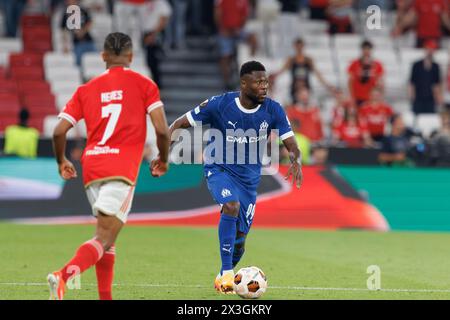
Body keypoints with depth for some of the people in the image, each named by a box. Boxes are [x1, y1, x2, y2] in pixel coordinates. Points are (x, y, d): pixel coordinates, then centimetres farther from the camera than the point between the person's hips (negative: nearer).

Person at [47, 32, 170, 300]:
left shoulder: (87, 89, 15)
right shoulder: (144, 84, 7)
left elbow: (59, 131, 8)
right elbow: (162, 129, -3)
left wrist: (62, 162, 25)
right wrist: (163, 160, 15)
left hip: (91, 166, 5)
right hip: (122, 168, -5)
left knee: (107, 237, 19)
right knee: (105, 238, -11)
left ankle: (105, 298, 16)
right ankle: (64, 275, -35)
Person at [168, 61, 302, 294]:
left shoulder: (273, 110, -9)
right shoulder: (219, 105, -16)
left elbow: (292, 146, -10)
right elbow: (181, 123, -8)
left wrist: (296, 161, -33)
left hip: (249, 178, 3)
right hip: (219, 169, -3)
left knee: (239, 240, 6)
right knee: (231, 206, -34)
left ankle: (221, 279, 35)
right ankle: (227, 274, -28)